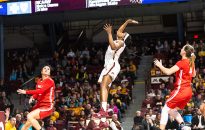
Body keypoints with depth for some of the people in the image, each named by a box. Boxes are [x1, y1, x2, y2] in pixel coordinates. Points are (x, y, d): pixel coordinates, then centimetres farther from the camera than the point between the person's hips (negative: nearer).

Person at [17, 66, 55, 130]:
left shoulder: (50, 81, -11)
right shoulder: (39, 81, 13)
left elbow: (40, 91, -23)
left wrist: (26, 92, -22)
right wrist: (33, 97, -6)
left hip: (47, 106, -8)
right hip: (39, 105, 8)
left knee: (29, 116, -27)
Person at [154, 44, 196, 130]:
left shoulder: (182, 62, -15)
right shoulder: (191, 62, 8)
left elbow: (168, 72, -21)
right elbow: (193, 75, 26)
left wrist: (159, 65, -7)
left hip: (180, 90, -8)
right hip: (189, 91, 8)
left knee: (165, 109, -1)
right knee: (173, 110, 19)